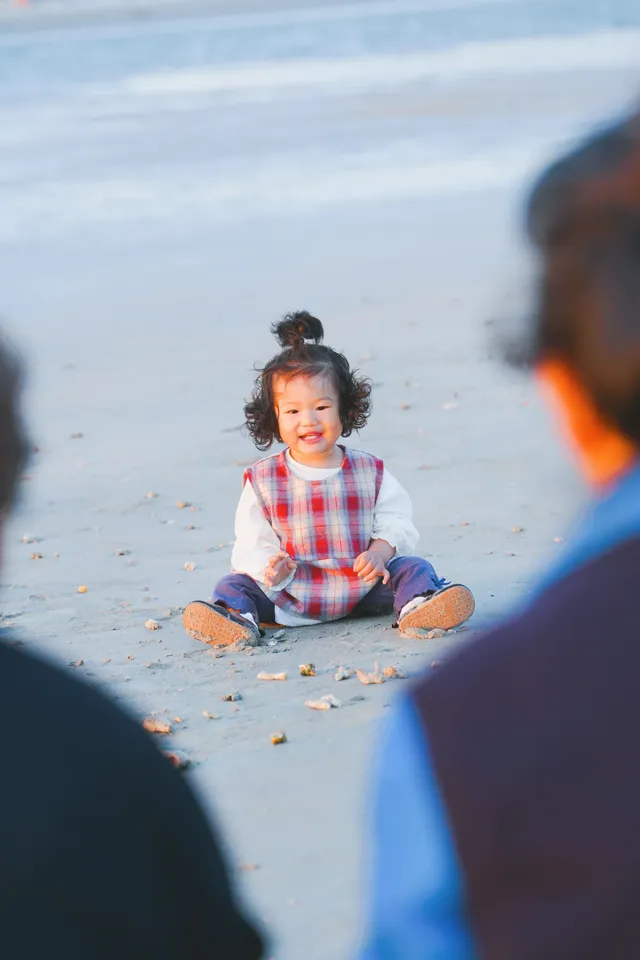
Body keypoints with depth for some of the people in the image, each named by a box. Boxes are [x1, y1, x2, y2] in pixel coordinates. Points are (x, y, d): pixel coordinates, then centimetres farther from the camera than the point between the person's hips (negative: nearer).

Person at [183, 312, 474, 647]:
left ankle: (416, 606, -42)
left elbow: (395, 522, 4)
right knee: (235, 584, -16)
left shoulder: (369, 472, 3)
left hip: (361, 588, 0)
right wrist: (271, 568, -23)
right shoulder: (262, 481, 1)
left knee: (413, 568, -17)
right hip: (291, 596, 0)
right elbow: (253, 543, -1)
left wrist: (380, 551, -17)